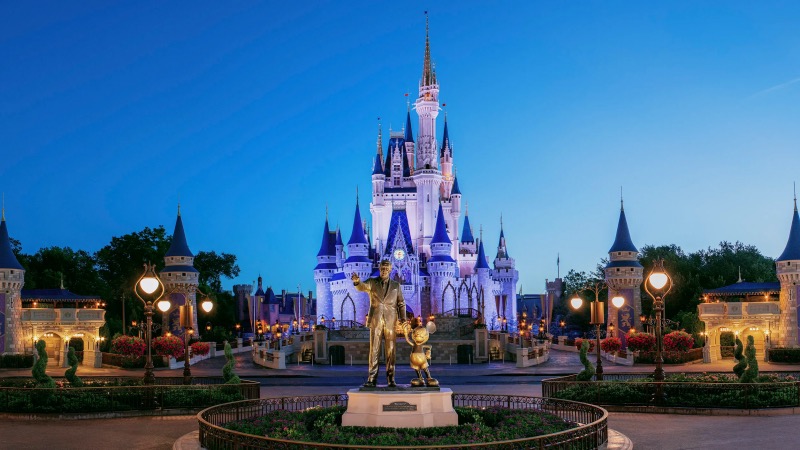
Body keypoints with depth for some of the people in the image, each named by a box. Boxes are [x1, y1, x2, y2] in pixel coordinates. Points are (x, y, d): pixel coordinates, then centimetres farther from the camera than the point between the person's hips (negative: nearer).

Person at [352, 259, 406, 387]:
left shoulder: (396, 285, 11)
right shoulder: (372, 282, 6)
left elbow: (401, 303, 11)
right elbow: (362, 287, -15)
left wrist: (403, 319, -5)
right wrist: (357, 281, -39)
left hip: (391, 321, 1)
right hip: (376, 320, -1)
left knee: (390, 351, 0)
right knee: (374, 350, -4)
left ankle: (390, 379, 4)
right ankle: (372, 379, -4)